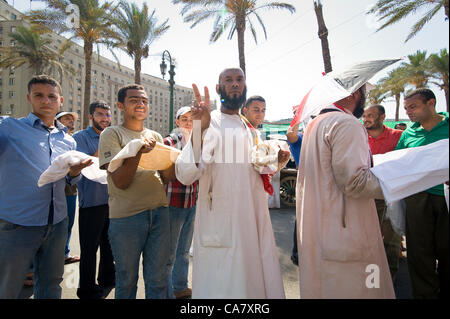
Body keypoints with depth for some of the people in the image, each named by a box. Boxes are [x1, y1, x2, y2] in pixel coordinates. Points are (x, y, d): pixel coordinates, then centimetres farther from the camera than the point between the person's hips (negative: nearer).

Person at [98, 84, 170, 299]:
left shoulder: (155, 136, 13)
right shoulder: (111, 134, -2)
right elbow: (120, 182, -12)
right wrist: (138, 151, -25)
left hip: (159, 212, 4)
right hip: (126, 216, -4)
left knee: (158, 280, 13)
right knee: (127, 280, 13)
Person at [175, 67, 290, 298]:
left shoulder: (249, 129, 14)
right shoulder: (210, 124, -9)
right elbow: (185, 175, -23)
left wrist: (276, 160, 6)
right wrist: (199, 129, -38)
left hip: (255, 223, 7)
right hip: (222, 226, -7)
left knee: (261, 282, 15)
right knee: (223, 288, 3)